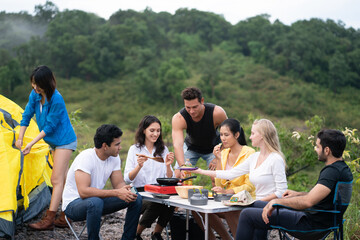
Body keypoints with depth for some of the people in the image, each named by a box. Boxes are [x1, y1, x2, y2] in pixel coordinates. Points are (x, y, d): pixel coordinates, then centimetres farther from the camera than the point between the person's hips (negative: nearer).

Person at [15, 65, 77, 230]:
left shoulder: (56, 100, -26)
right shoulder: (35, 95, -3)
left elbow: (50, 126, -21)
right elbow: (27, 116, 9)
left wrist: (31, 144, -17)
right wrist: (20, 138, 5)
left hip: (64, 141, -8)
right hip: (55, 142, 8)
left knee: (57, 179, -10)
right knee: (63, 179, 11)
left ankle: (48, 220, -11)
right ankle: (65, 218, 16)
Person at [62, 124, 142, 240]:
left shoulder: (114, 157, -3)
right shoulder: (85, 158, -26)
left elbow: (119, 183, 2)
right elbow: (83, 192, -34)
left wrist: (126, 191, -23)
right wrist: (116, 193, -37)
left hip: (97, 200, 7)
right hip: (73, 203, -7)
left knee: (136, 198, -8)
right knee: (95, 202, -40)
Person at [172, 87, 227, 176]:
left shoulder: (217, 113, -34)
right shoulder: (178, 118, -34)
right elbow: (177, 145, -44)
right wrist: (182, 166, -60)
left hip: (213, 148, 0)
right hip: (191, 147, 1)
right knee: (177, 177, -9)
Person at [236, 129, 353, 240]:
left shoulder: (332, 171, -25)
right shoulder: (343, 168, 7)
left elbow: (308, 201, -34)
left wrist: (277, 201, -22)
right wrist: (298, 194, 14)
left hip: (312, 223, -11)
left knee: (247, 214, -8)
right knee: (258, 205, 23)